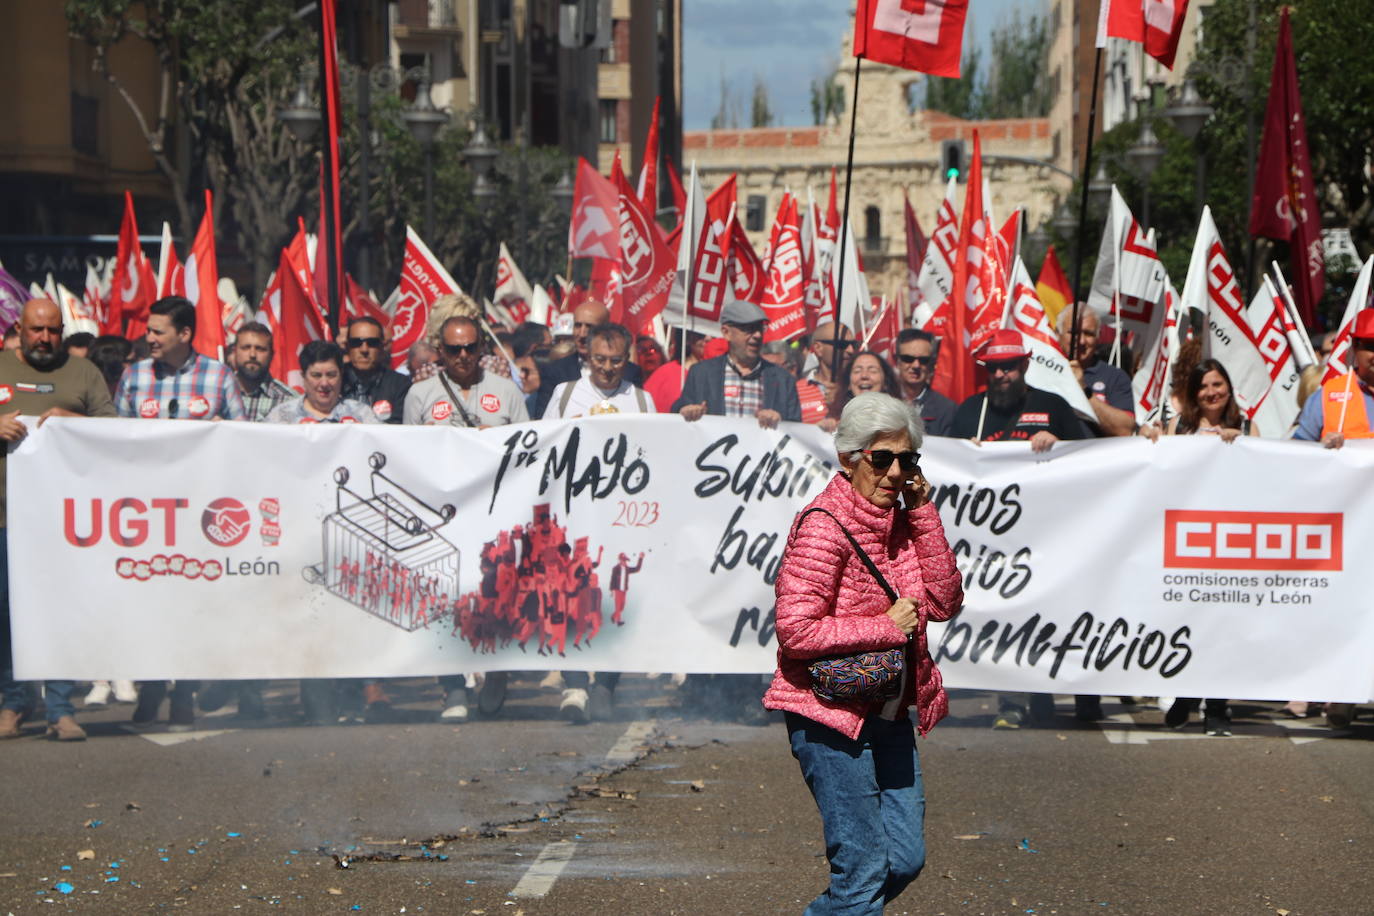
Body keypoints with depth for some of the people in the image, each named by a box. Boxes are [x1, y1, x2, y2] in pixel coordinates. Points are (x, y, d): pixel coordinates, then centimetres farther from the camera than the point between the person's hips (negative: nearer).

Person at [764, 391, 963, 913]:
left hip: (890, 713, 8)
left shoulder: (900, 519, 9)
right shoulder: (823, 526, -16)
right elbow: (795, 632, -22)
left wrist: (923, 512, -4)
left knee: (906, 860, 12)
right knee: (864, 870, -4)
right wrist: (886, 628, -16)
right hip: (832, 717, -8)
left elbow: (944, 602, 1)